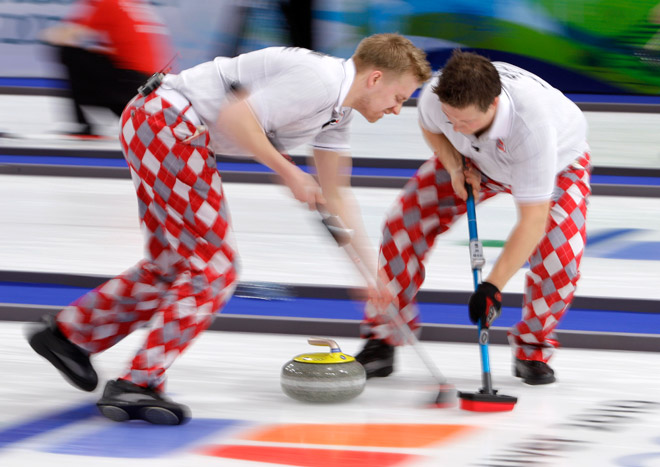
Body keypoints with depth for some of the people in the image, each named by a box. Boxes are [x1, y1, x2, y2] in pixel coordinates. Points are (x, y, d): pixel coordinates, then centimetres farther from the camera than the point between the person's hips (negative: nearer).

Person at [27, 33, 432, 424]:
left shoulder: (338, 111, 15)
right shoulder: (318, 80, -17)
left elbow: (335, 194, 21)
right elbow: (236, 116, -23)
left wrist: (372, 267, 18)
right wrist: (289, 173, -14)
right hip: (168, 122, -10)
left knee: (176, 264, 19)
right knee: (215, 268, -7)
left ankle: (68, 333, 28)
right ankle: (139, 384, -9)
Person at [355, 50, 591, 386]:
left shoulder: (531, 123, -47)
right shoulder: (437, 95, -34)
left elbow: (532, 220, -42)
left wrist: (493, 286, -43)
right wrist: (456, 167, -22)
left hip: (557, 160, -4)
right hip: (476, 159, 4)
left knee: (560, 256, -25)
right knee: (404, 222, -12)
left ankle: (532, 351, 3)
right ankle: (381, 340, 2)